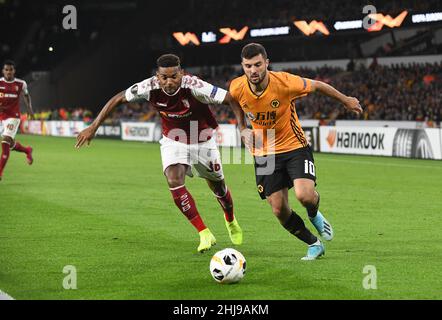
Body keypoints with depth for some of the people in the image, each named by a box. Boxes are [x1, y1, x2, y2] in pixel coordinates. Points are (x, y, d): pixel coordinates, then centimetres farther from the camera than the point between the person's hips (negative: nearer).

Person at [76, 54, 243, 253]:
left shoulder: (194, 87, -34)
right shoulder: (150, 87, -25)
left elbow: (232, 100, -31)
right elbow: (118, 99, -12)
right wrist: (93, 127, -12)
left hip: (203, 141, -1)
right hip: (173, 141, 1)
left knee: (218, 186, 13)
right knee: (174, 183, -22)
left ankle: (231, 221, 46)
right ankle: (204, 234, -12)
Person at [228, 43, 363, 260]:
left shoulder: (285, 82, -24)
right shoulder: (237, 88, -15)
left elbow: (318, 86, -6)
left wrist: (346, 100, 6)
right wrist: (242, 128, 2)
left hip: (294, 146, -3)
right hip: (264, 152, 3)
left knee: (305, 195, -24)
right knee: (279, 210, -2)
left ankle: (315, 215, 15)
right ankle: (314, 244, 23)